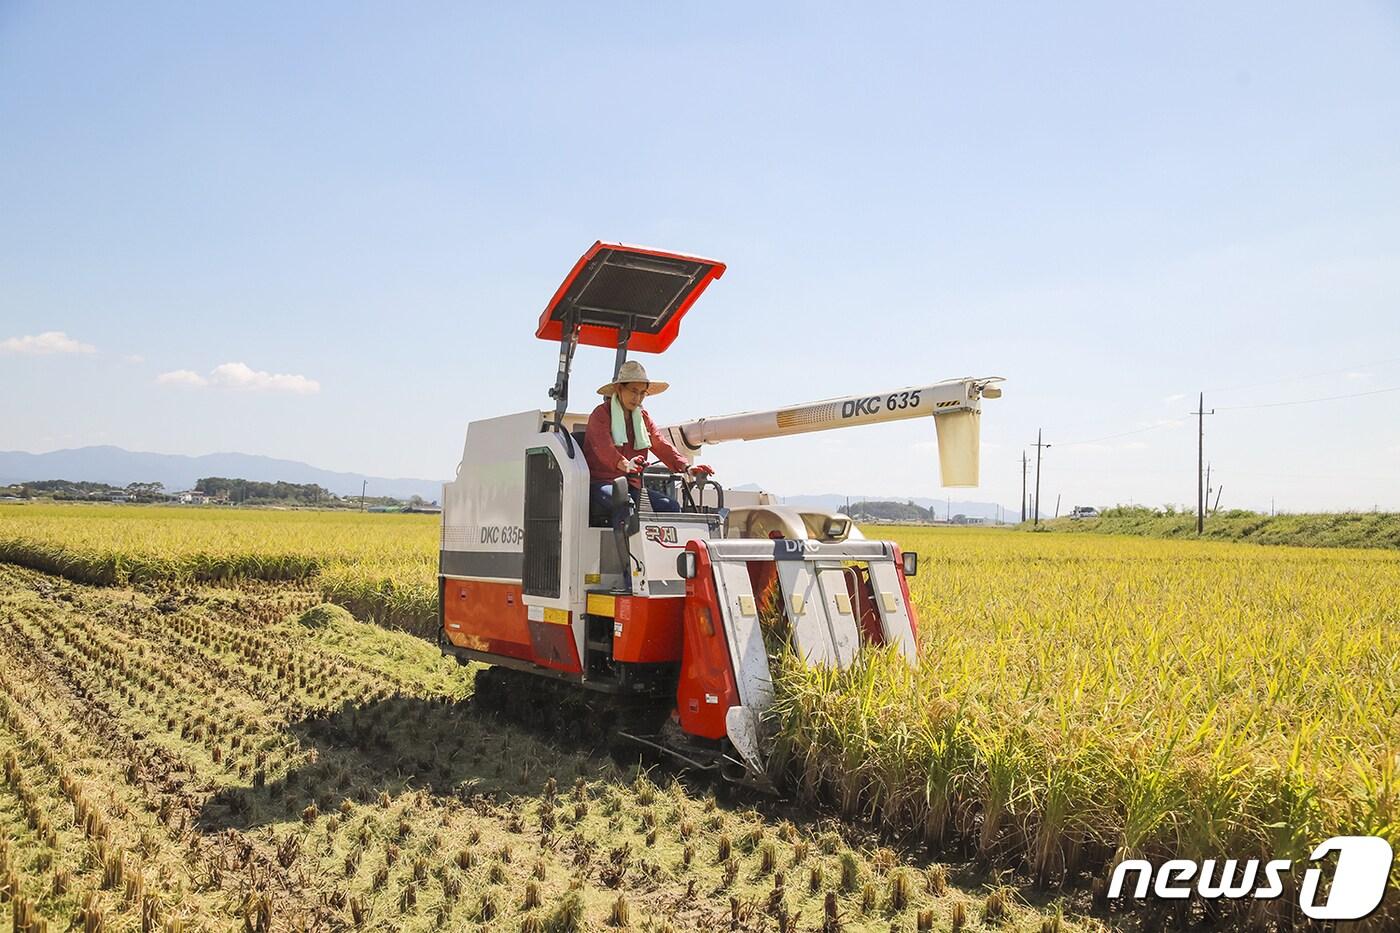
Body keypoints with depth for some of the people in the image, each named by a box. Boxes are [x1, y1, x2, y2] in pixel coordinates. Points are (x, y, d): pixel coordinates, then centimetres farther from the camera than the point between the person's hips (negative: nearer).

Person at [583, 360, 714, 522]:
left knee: (671, 506, -16)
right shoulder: (601, 414, -2)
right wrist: (625, 465, -43)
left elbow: (661, 444, 9)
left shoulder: (643, 417, 19)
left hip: (631, 486, 6)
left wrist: (686, 467, -11)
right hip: (600, 483, -6)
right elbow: (603, 446, -21)